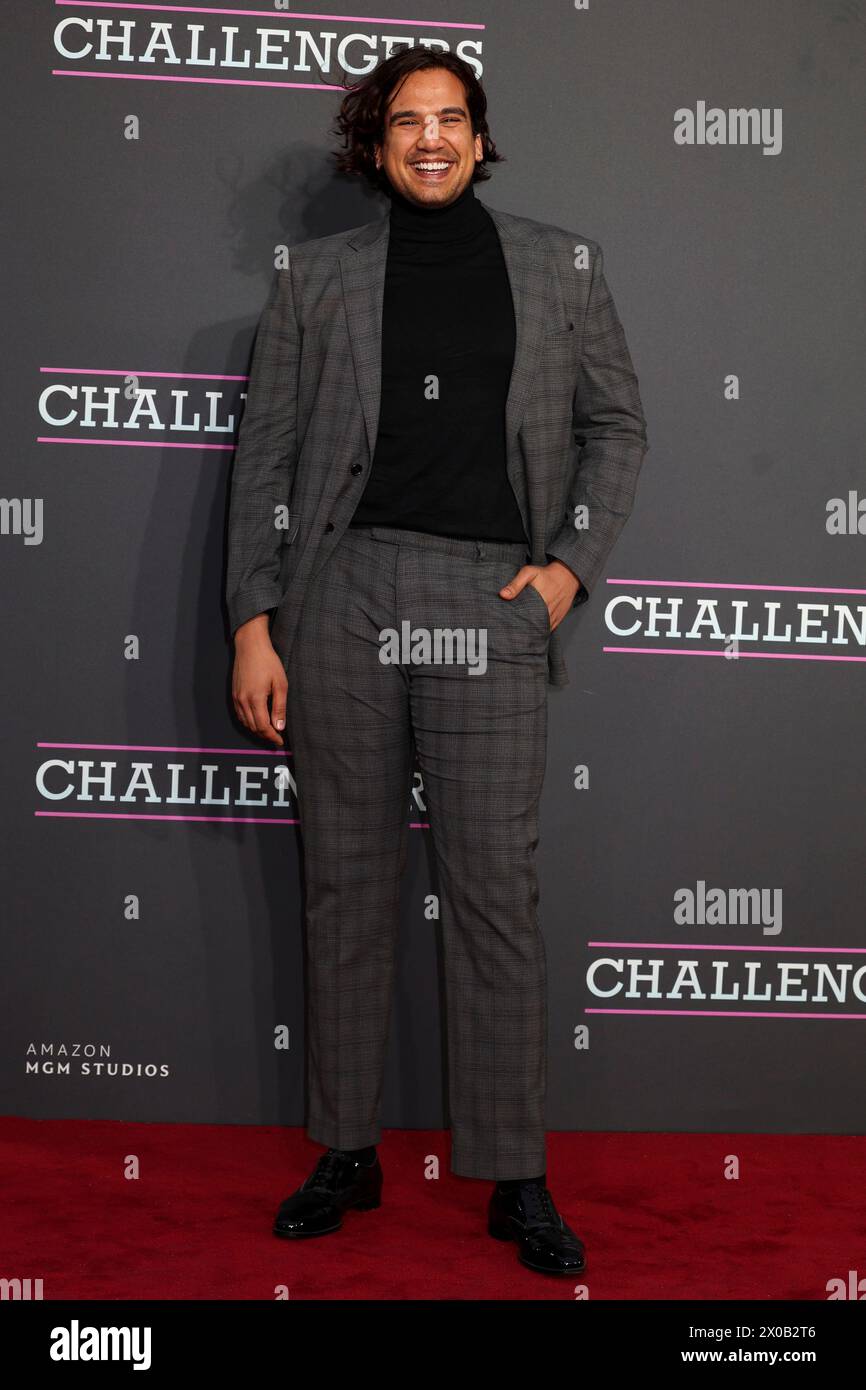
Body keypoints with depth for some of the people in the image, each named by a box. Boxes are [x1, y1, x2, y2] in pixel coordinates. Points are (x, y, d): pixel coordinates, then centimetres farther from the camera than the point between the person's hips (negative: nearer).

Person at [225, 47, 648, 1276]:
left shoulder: (560, 266, 13)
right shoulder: (317, 277, 11)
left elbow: (617, 423, 15)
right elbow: (266, 455, 8)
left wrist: (571, 561, 0)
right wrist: (254, 623, 0)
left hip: (492, 604, 0)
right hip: (343, 596, 1)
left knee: (496, 891, 0)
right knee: (347, 883, 6)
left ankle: (517, 1180, 12)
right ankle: (347, 1154, 20)